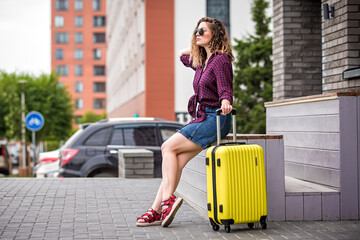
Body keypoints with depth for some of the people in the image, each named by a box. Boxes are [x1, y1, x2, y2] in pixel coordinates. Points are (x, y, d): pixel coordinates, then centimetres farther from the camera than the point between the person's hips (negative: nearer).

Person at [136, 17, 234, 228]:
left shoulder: (221, 60, -11)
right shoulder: (202, 61, 16)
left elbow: (225, 90, -24)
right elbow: (183, 55, 39)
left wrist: (225, 102, -42)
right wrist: (197, 48, 27)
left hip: (214, 119, -9)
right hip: (203, 118, 9)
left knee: (168, 148, -12)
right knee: (176, 162, -1)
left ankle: (168, 200, -10)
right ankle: (157, 210, -4)